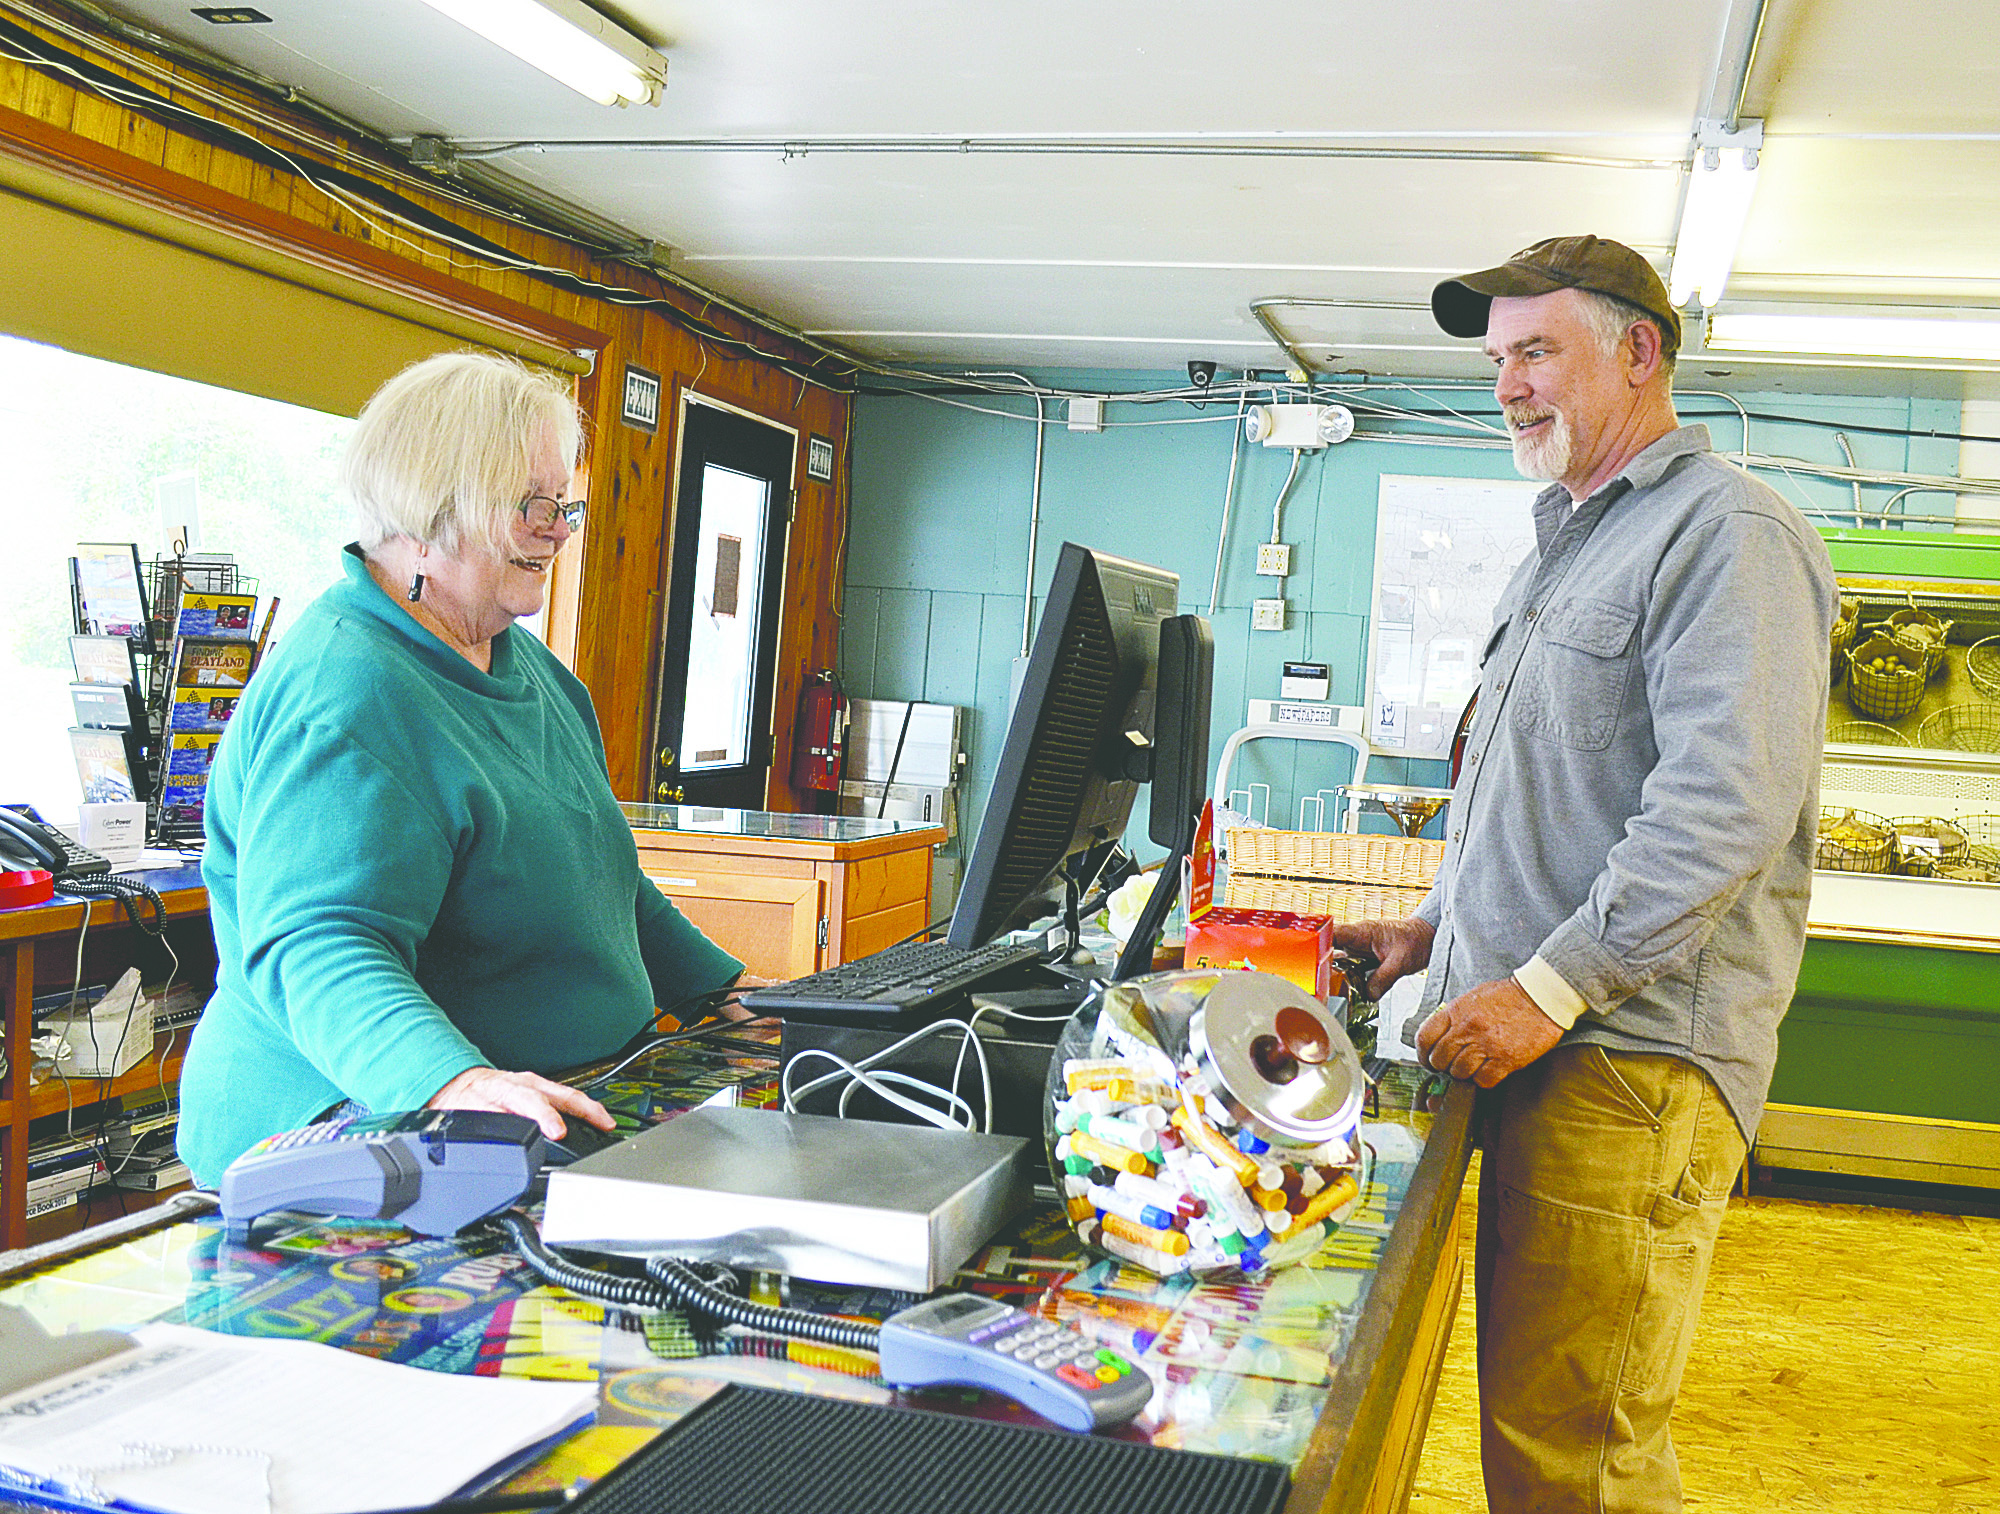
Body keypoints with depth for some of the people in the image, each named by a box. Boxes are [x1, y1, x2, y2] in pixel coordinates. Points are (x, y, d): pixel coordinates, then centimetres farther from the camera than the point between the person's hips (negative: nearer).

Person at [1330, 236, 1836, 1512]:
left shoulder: (1723, 533, -10)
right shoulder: (1568, 544, 22)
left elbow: (1725, 807, -22)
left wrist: (1545, 989, -22)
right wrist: (1439, 927, 19)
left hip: (1632, 1061, -9)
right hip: (1535, 1041, 10)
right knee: (1529, 1398, 16)